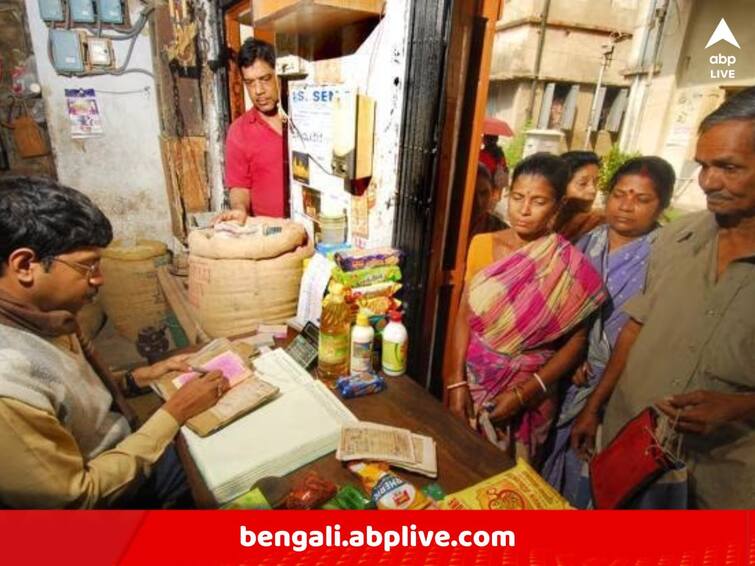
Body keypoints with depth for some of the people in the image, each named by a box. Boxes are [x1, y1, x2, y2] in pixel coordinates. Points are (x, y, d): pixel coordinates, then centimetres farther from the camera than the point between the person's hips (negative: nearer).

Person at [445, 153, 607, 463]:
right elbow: (464, 315, -3)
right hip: (472, 380, 3)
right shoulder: (482, 244, -4)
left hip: (528, 392, -2)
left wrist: (524, 393, -15)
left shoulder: (569, 267, -12)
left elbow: (576, 341, -9)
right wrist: (456, 381, -9)